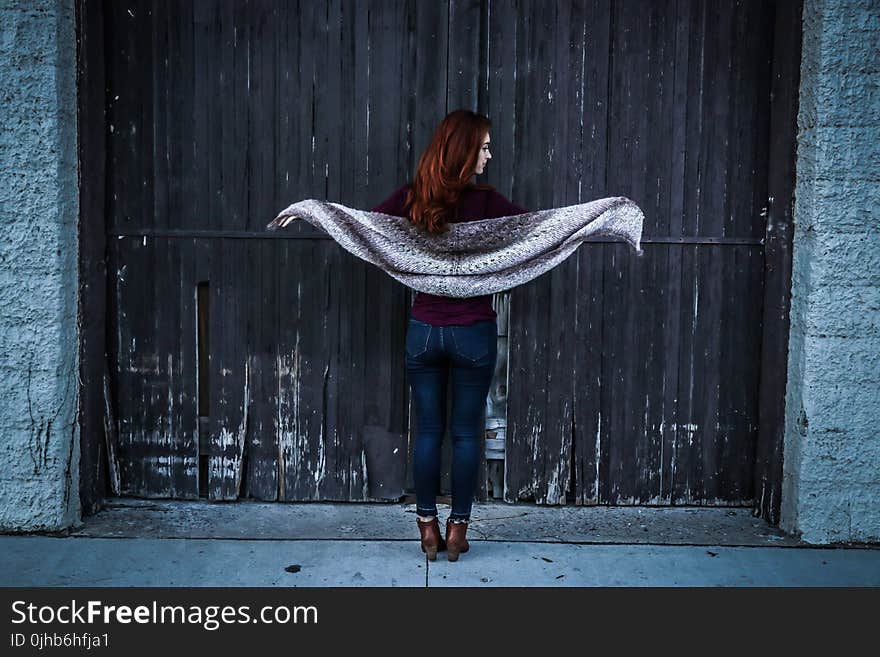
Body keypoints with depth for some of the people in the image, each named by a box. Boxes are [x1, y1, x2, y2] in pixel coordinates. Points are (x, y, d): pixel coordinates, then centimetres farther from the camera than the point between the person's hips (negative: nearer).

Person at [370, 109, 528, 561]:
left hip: (423, 331, 3)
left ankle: (428, 528, 18)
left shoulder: (413, 196, -3)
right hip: (473, 333, -2)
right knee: (466, 434, 9)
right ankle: (458, 529, 17)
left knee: (427, 431, 11)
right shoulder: (484, 201, -10)